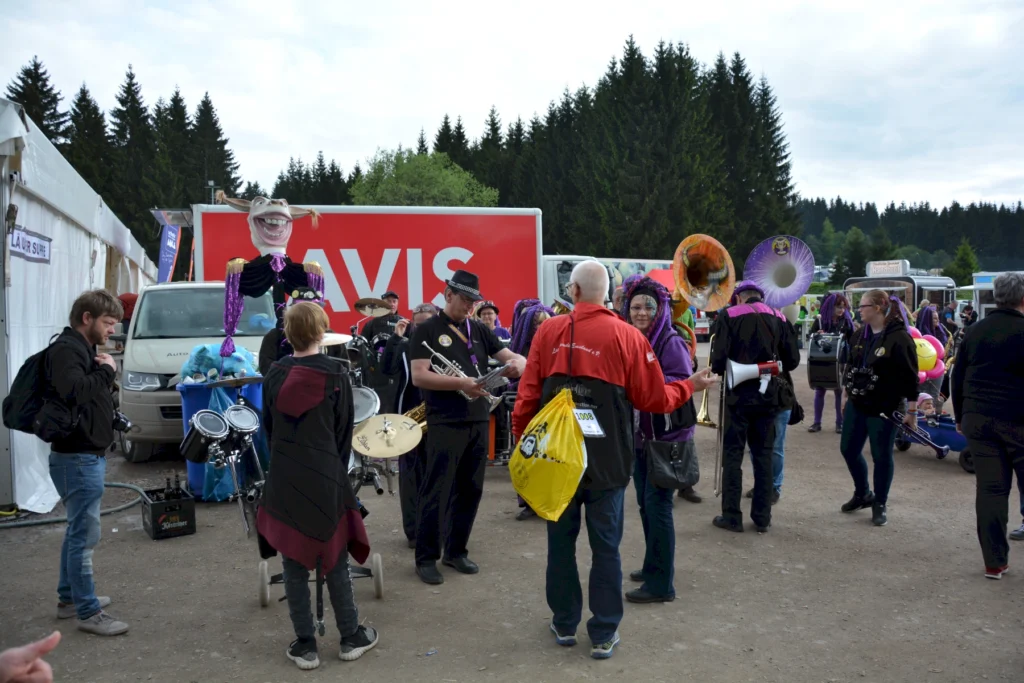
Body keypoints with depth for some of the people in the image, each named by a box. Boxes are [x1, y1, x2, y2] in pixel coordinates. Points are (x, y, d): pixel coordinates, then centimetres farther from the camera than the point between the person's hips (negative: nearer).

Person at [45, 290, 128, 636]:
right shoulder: (65, 349, -15)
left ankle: (69, 598, 30)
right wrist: (106, 371, -18)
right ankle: (88, 613, 2)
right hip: (77, 458, -10)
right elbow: (75, 392, -31)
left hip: (87, 455, 10)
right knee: (85, 535, -5)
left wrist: (102, 371, 2)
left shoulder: (83, 348, 15)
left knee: (77, 531, 18)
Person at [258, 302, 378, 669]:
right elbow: (344, 433, -3)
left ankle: (305, 645, 18)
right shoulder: (336, 375, -8)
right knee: (334, 560, 10)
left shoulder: (274, 374, 1)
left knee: (294, 564, 10)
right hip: (324, 479, -2)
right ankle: (351, 637, 22)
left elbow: (268, 427, 8)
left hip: (284, 480, 2)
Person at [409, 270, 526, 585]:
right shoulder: (427, 330, -3)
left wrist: (517, 362, -15)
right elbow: (418, 376, -12)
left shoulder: (480, 330, 12)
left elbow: (510, 356, 10)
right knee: (435, 492, -1)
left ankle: (456, 551, 25)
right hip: (445, 423, -5)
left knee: (470, 490, 11)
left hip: (478, 420, 6)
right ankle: (426, 558, 11)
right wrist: (460, 383, -24)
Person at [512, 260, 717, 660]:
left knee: (561, 540, 14)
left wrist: (522, 439, 10)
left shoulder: (549, 331, -3)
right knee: (605, 546, 9)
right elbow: (654, 400, -2)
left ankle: (565, 624, 27)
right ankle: (603, 635, 16)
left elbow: (528, 393, -2)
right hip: (606, 460, -1)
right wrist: (690, 386, 16)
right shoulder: (628, 336, -5)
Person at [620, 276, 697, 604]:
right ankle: (653, 567, 32)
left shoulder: (671, 342, -15)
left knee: (657, 506, -5)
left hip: (669, 438, -7)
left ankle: (661, 584, 5)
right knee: (645, 504, 16)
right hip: (640, 437, 7)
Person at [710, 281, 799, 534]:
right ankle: (762, 517, 16)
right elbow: (792, 360, 2)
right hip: (769, 394, 3)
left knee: (733, 454, 5)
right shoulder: (779, 318, 5)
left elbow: (719, 357, -14)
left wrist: (718, 371, 8)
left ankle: (731, 516, 8)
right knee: (764, 454, 11)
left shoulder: (729, 315, -6)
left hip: (739, 393, -3)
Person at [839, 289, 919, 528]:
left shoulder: (899, 338, -15)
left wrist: (911, 411, -15)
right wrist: (845, 396, 18)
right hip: (856, 405, 7)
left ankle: (880, 505, 19)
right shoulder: (859, 336, 8)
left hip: (883, 409, -7)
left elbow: (910, 377, -15)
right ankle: (863, 494, 33)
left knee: (881, 456, 3)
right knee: (848, 450, 12)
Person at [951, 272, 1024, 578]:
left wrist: (960, 416, 19)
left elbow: (958, 378, 12)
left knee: (990, 488, 7)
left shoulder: (975, 331, 8)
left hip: (978, 420, 4)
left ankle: (994, 562, 10)